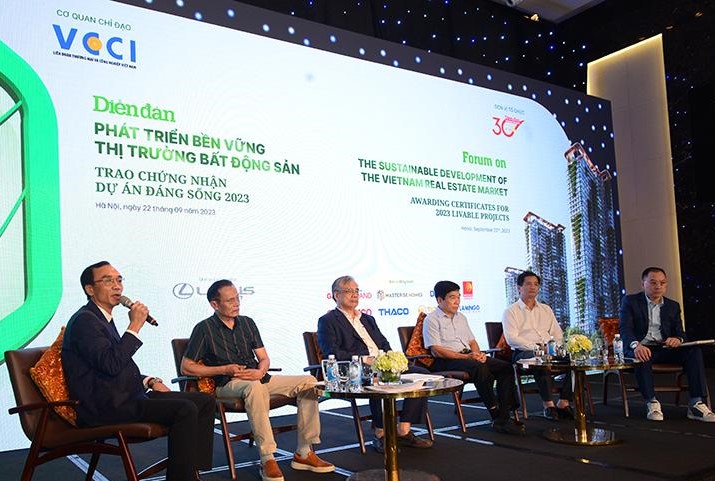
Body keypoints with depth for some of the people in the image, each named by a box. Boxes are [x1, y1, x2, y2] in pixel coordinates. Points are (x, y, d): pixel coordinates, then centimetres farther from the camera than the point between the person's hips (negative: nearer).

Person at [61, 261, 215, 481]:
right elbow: (111, 364, -24)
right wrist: (134, 326, -16)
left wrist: (149, 381, 11)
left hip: (125, 396, 10)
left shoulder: (103, 319, 20)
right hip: (106, 406, -10)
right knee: (185, 410, -26)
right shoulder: (84, 320, -10)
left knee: (205, 401, 0)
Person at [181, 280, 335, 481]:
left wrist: (260, 371, -10)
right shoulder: (204, 329, 0)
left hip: (258, 379, 6)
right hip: (227, 385, -6)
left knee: (308, 382, -12)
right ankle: (267, 460, -38)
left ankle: (303, 453, -10)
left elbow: (264, 358, 15)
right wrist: (225, 369, -12)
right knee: (255, 388, -42)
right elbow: (186, 368, -4)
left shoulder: (247, 323, 15)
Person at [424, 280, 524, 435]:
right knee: (481, 369, -35)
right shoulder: (432, 320, -1)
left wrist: (478, 354, -1)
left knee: (506, 367, -13)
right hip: (447, 362, -8)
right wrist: (466, 357, -19)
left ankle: (504, 418, -20)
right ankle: (496, 416, -25)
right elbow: (436, 351, -12)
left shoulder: (461, 317, 24)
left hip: (469, 356, 8)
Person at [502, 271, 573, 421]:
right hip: (523, 353, -5)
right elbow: (511, 339, -7)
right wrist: (535, 347, -19)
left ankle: (563, 403, -19)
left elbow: (558, 333, 20)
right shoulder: (511, 311, 6)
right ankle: (548, 405, -29)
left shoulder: (546, 309, 24)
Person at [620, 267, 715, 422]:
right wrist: (636, 345, -32)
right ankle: (652, 403, -32)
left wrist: (678, 339, -17)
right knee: (640, 355, -38)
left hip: (665, 349, 4)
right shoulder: (630, 301, 4)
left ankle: (697, 404, -27)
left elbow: (680, 332, 11)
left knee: (694, 350, -23)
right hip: (641, 348, -4)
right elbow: (625, 328, -9)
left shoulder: (673, 306, 18)